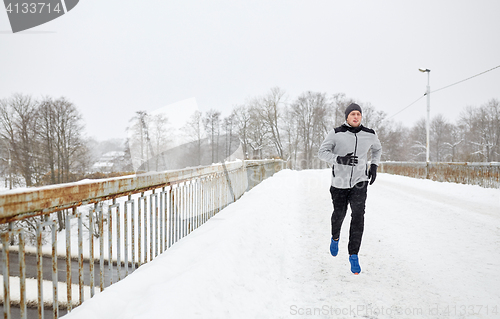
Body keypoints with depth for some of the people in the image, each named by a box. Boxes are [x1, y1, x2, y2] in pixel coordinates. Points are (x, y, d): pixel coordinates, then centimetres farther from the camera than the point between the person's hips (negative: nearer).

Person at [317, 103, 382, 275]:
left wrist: (374, 166, 7)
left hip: (359, 182, 1)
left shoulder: (369, 135, 1)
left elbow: (377, 149, 21)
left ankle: (353, 255, -2)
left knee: (358, 216, -14)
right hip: (339, 183, -1)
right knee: (339, 214, 15)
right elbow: (322, 152, -14)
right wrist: (340, 159, -30)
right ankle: (335, 238, 49)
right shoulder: (336, 133, -9)